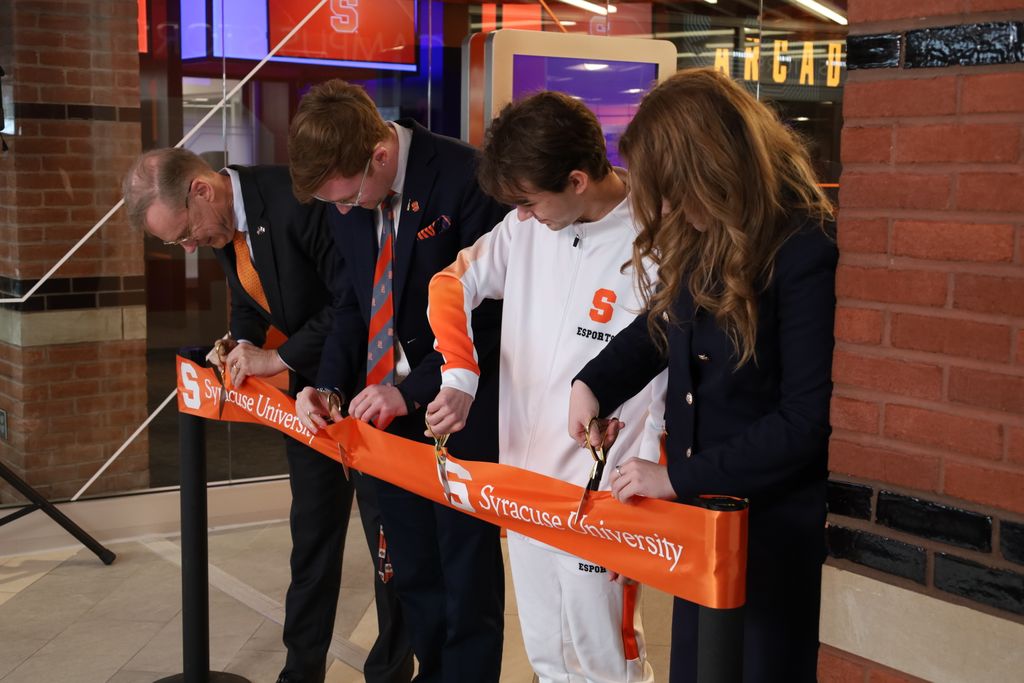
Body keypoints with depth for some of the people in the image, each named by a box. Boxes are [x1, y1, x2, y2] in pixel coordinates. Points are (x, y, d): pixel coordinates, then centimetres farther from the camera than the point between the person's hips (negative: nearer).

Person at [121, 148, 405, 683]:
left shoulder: (297, 200, -27)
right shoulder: (222, 224, -2)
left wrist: (279, 358, -22)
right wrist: (243, 342, -5)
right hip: (311, 384, 7)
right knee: (312, 527, 13)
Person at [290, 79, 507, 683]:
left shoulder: (466, 179, -20)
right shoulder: (346, 192, 1)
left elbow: (491, 311, -17)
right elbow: (354, 303, 10)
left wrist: (414, 389, -20)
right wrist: (330, 385, -6)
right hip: (384, 413, 6)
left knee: (467, 579, 6)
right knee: (412, 573, 19)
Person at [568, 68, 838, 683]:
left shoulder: (807, 252, -23)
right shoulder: (698, 238, 0)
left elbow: (806, 418, -23)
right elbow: (662, 326, 17)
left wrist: (678, 478, -20)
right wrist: (593, 383, -1)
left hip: (776, 527, -7)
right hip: (699, 515, 7)